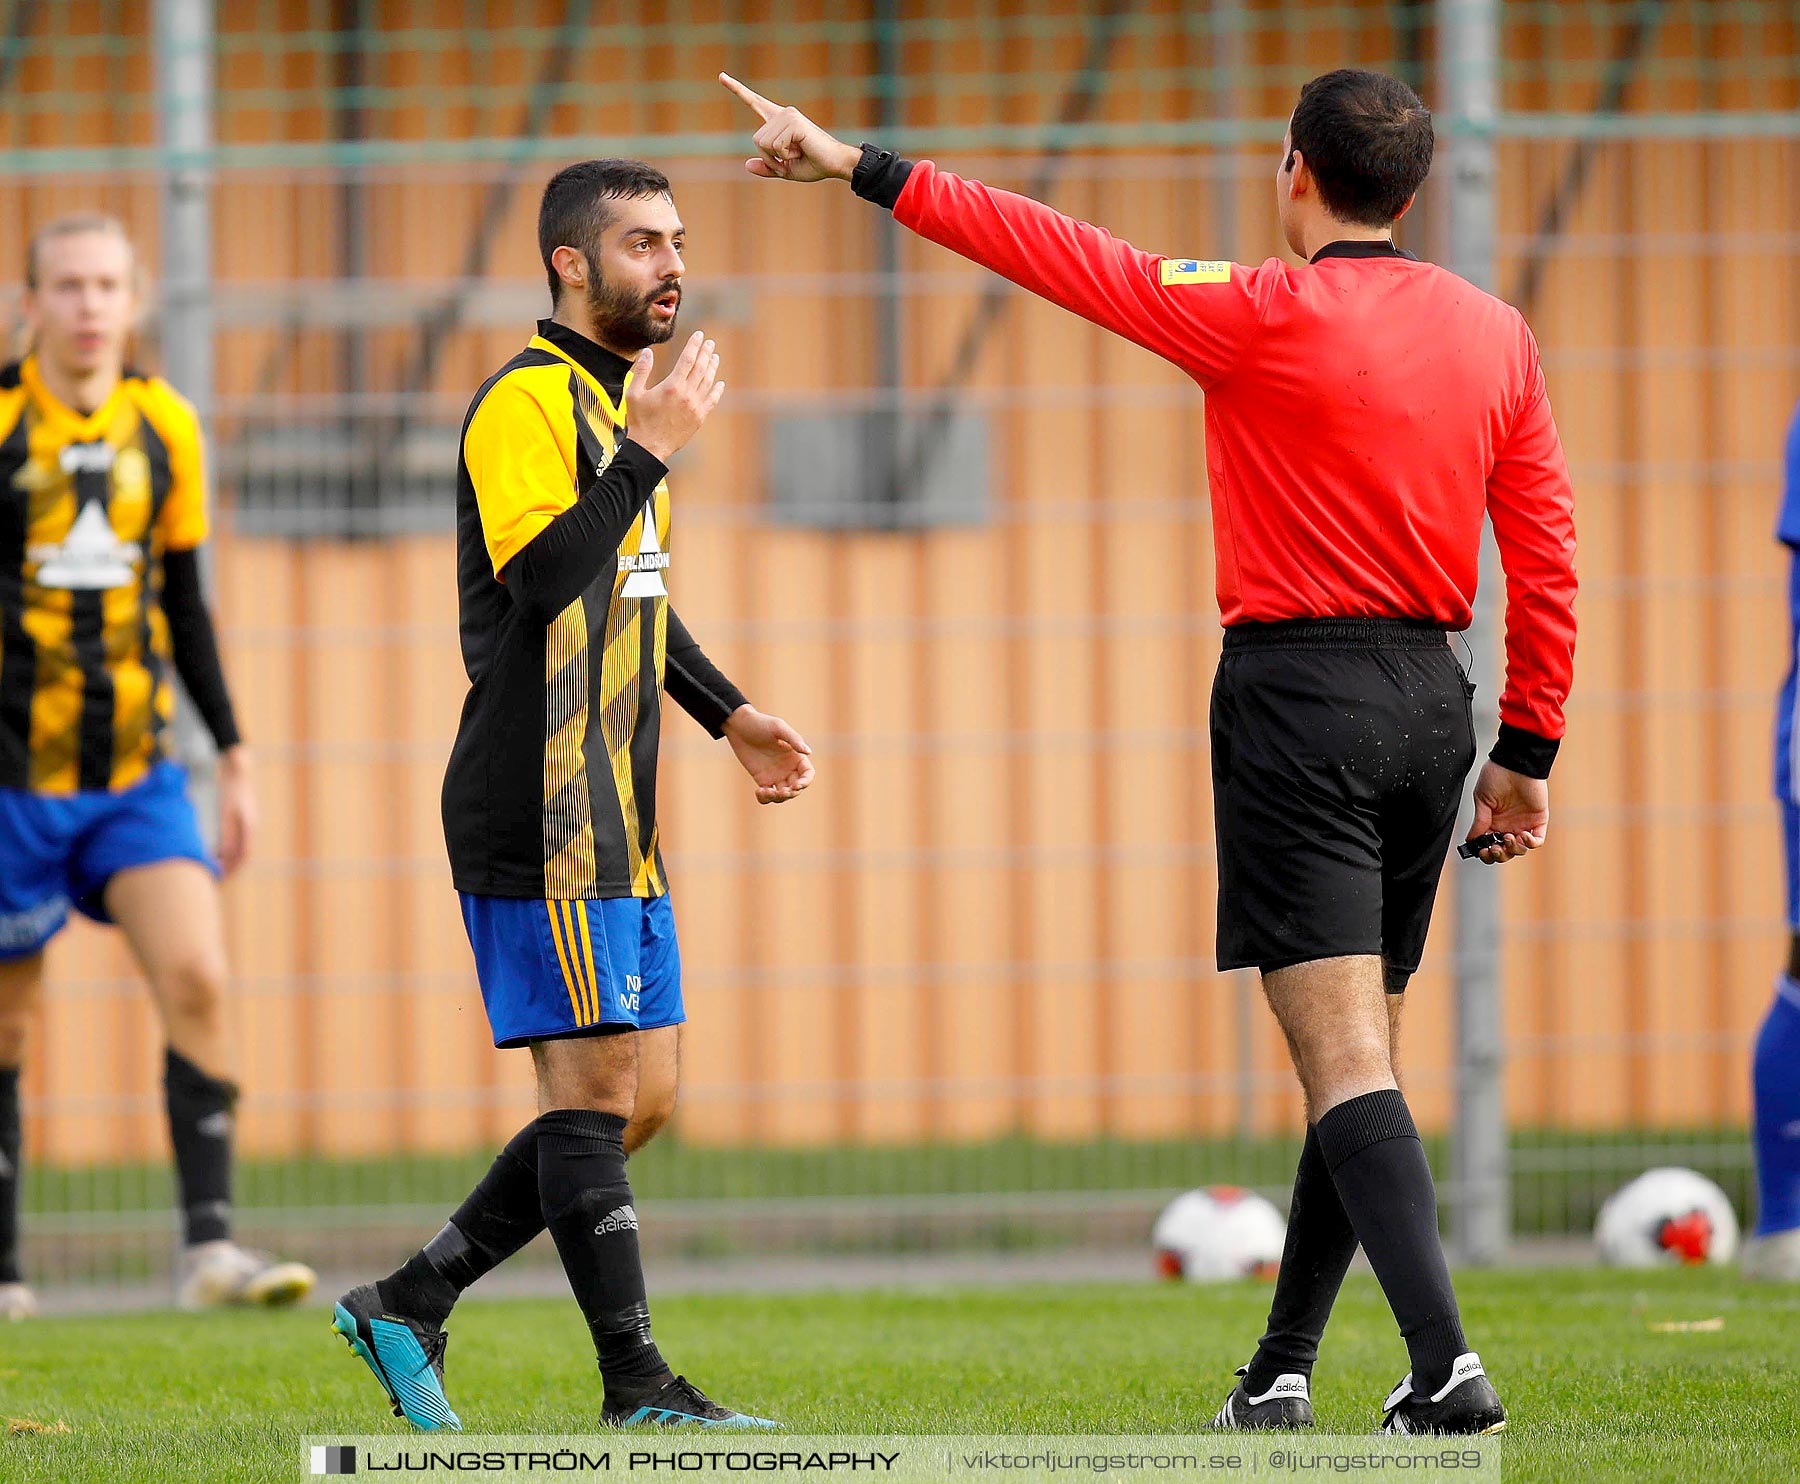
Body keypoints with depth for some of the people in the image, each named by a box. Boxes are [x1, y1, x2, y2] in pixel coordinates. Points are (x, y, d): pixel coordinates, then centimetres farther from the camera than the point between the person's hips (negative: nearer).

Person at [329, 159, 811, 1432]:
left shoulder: (622, 397, 19)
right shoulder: (529, 400, -11)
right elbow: (541, 577, -25)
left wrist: (731, 715, 25)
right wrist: (650, 453, -23)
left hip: (613, 821, 10)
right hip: (540, 821, -10)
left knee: (643, 1095, 8)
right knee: (597, 1083, -8)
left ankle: (410, 1304, 14)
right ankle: (637, 1384, -5)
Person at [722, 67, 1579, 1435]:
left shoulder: (1266, 317, -10)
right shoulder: (1497, 335, 6)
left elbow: (1056, 254, -8)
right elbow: (1548, 556, 8)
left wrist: (861, 169, -2)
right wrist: (1528, 748, 15)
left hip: (1298, 694, -6)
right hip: (1432, 695, 6)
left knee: (1345, 1053, -11)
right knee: (1360, 1052, 14)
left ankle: (1448, 1364, -24)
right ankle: (1284, 1371, 22)